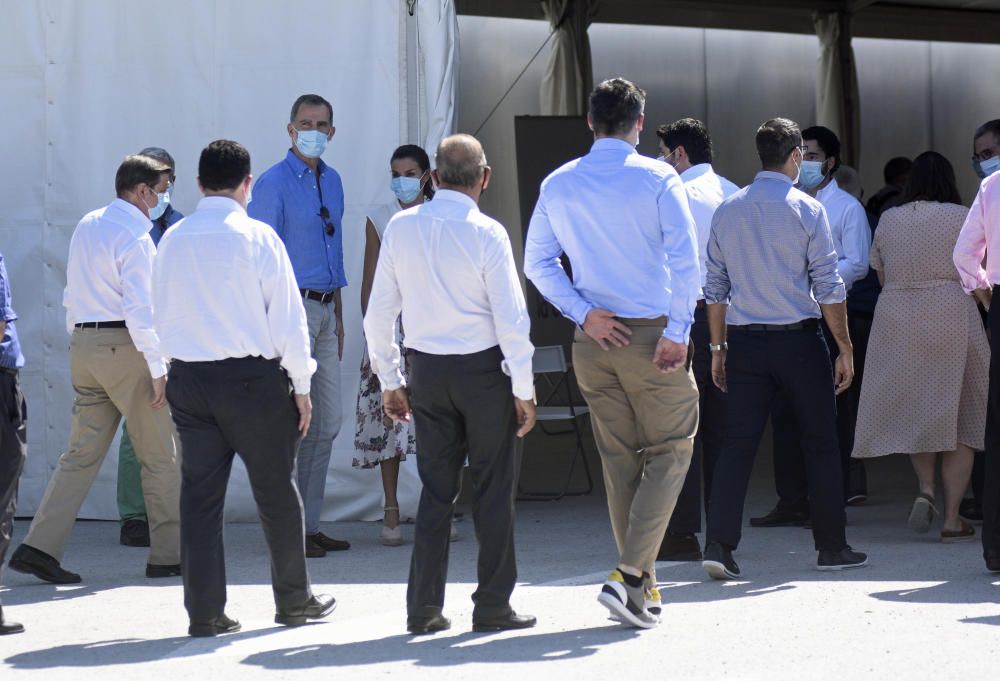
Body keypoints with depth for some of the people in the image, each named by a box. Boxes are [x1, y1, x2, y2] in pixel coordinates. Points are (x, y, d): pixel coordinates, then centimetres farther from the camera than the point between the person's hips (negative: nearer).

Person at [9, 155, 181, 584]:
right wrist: (158, 369, -15)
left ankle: (39, 548, -2)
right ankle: (168, 556, 9)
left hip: (83, 343, 8)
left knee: (81, 453, 8)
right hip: (125, 345, -8)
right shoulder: (134, 236, -13)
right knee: (161, 455, 4)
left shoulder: (86, 226, 13)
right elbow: (139, 309, -19)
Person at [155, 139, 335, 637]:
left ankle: (204, 611, 5)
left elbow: (161, 315, 9)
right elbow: (287, 316, -7)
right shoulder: (257, 237, -9)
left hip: (187, 377, 4)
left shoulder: (173, 240, 3)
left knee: (199, 493, 6)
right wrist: (301, 383, 0)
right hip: (253, 379, -4)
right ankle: (294, 601, 21)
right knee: (276, 492, 10)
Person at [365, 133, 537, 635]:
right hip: (483, 368, -4)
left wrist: (390, 380, 14)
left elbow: (378, 314, 5)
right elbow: (511, 319, -13)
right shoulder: (486, 234, -12)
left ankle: (424, 607, 9)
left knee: (435, 487, 11)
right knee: (493, 489, 5)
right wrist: (524, 390, -5)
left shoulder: (400, 228, 0)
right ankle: (492, 607, 9)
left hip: (426, 369, 4)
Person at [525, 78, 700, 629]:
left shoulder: (558, 185, 5)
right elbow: (684, 258, -15)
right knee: (671, 451, 5)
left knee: (619, 460, 13)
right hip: (652, 334, -4)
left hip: (594, 338, 5)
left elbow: (538, 263, 4)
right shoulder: (657, 179, -8)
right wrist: (678, 331, -14)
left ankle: (643, 587, 19)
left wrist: (584, 313, 0)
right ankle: (630, 576, -10)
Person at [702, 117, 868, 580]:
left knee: (738, 442, 2)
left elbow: (716, 287, 8)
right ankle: (831, 547, 15)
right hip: (798, 339, -3)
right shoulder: (806, 209, -7)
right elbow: (828, 286, -7)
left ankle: (719, 544, -10)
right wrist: (845, 348, -2)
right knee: (821, 442, 9)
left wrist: (718, 347, 15)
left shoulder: (728, 210, 5)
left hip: (744, 340, 3)